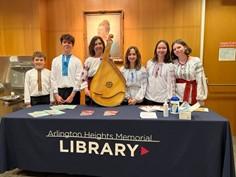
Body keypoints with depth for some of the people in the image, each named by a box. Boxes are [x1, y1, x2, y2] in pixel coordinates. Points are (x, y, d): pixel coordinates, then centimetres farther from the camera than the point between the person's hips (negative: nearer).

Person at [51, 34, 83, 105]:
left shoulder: (77, 61, 0)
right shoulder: (55, 60, 8)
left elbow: (78, 79, -5)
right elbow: (53, 79, 5)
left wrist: (72, 95, -11)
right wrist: (56, 94, -4)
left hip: (73, 91, -2)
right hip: (60, 91, 2)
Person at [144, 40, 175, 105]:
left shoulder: (170, 65, -5)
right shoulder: (149, 63, 6)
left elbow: (171, 84, -7)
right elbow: (145, 79, 10)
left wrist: (170, 100, -11)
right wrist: (143, 94, 9)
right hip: (149, 98, 3)